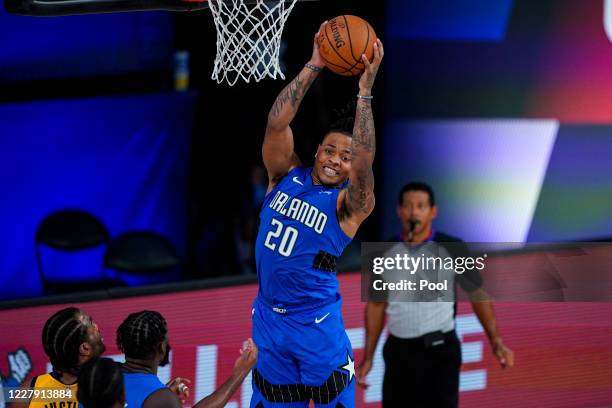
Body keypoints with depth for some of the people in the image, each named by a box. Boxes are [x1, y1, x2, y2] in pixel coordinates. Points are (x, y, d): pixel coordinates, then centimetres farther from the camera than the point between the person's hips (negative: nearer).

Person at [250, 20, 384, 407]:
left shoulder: (349, 203, -11)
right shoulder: (286, 176, 1)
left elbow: (364, 159, -30)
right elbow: (277, 123, -12)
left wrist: (365, 89, -33)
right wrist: (314, 66, -18)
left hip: (316, 324, -4)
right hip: (268, 318, 4)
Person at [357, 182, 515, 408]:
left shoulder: (452, 249, -9)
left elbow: (478, 295, 1)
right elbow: (376, 305, 11)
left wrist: (496, 343, -9)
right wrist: (367, 358, 8)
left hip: (440, 350, -4)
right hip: (399, 352, 4)